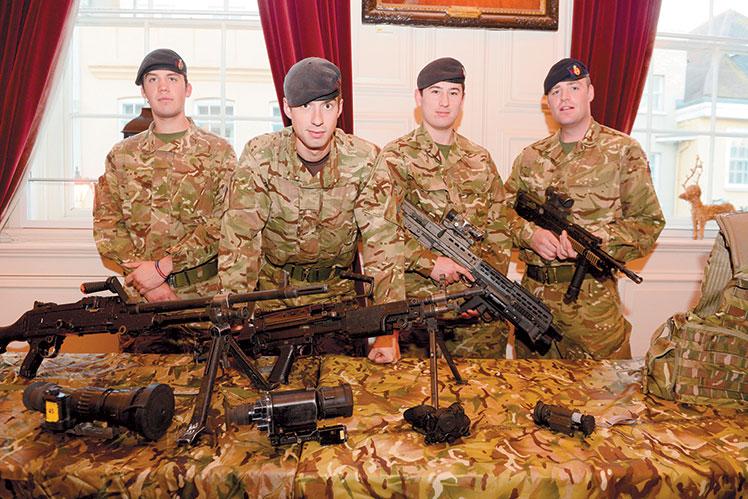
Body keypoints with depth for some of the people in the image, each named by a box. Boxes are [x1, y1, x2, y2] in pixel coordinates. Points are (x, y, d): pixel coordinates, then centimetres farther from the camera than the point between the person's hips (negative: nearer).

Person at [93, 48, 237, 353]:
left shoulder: (218, 151, 0)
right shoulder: (121, 155, 8)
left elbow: (225, 223, -9)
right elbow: (106, 225, 4)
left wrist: (162, 266, -14)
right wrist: (147, 281, -10)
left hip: (207, 294, -2)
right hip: (141, 297, 2)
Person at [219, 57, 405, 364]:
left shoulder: (364, 160, -14)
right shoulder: (260, 157, -14)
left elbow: (383, 243, -18)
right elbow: (239, 238, -18)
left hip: (339, 292, 1)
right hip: (272, 290, 0)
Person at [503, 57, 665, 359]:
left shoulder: (623, 151, -1)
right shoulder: (531, 157, 10)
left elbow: (648, 223, -3)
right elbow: (506, 211, 12)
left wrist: (593, 238, -17)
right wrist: (530, 235, -9)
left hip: (593, 299, -3)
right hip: (534, 292, 4)